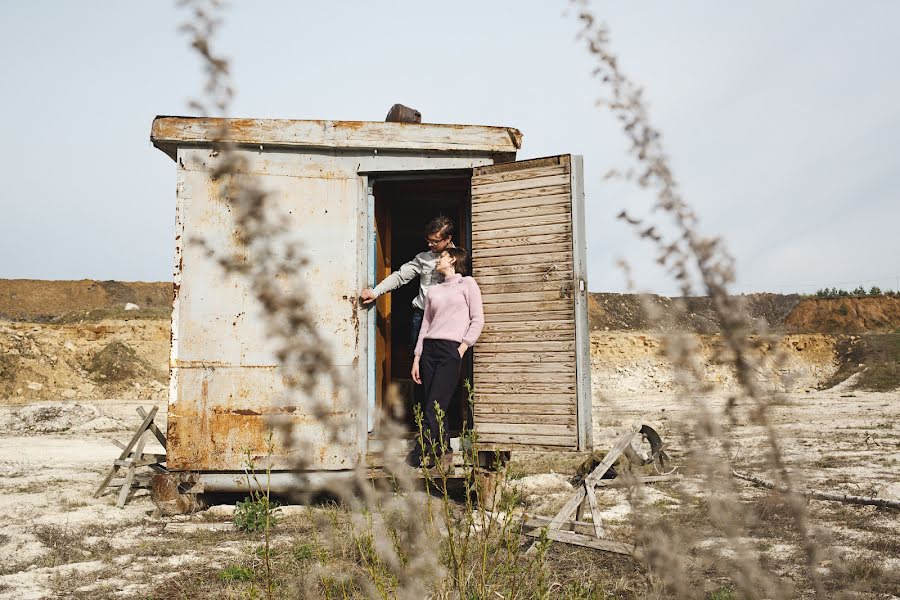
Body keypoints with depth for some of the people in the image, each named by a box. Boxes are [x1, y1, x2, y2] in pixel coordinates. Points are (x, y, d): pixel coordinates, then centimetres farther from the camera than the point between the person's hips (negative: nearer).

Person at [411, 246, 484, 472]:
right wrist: (416, 358, 10)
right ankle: (444, 455, 6)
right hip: (429, 348, 6)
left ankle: (421, 458, -12)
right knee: (435, 409, 0)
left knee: (434, 408, -13)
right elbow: (425, 324, 18)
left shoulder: (467, 284, 6)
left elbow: (477, 320, 0)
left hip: (451, 349, -6)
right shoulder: (433, 290, 21)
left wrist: (462, 348, -10)